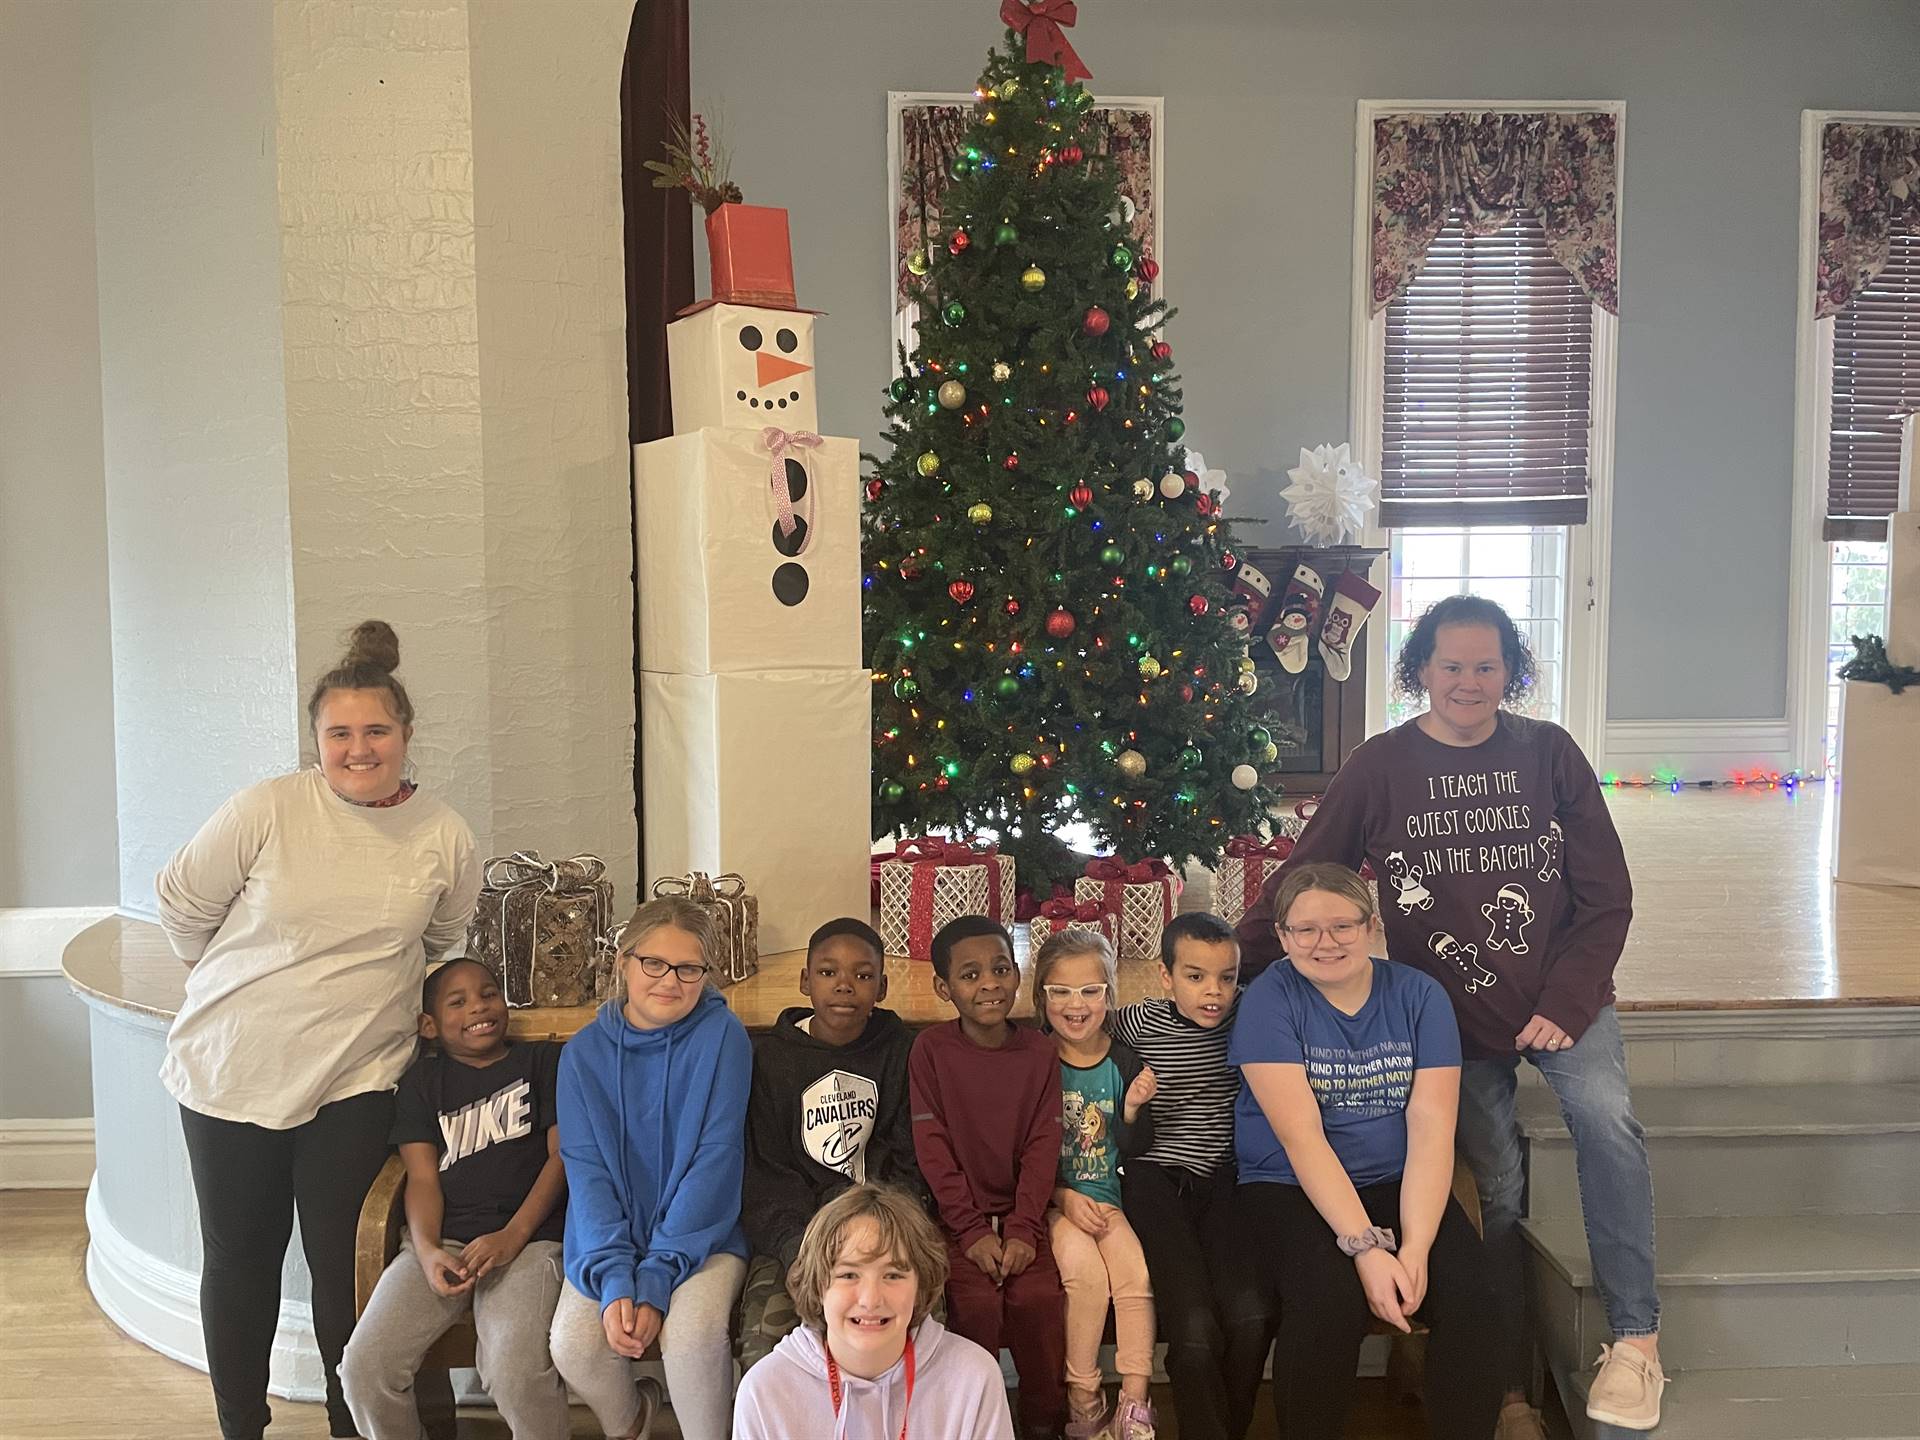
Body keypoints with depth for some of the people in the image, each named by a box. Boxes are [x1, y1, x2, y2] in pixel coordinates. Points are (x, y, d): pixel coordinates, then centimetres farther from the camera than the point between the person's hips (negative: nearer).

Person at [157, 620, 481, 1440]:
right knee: (240, 1260, 13)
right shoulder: (267, 810, -11)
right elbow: (182, 905, 1)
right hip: (233, 1070, 0)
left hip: (358, 1079, 0)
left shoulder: (444, 837, -4)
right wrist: (249, 982, 12)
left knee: (345, 1263, 4)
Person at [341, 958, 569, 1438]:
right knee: (364, 1362, -18)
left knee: (517, 1370, -29)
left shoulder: (545, 1060, 13)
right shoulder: (423, 1081, 19)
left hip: (529, 1233, -3)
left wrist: (512, 1236, -10)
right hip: (443, 1239, 3)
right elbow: (423, 1177, 8)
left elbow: (562, 1156, 4)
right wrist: (427, 1251, -12)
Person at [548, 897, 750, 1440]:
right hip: (611, 1234, 3)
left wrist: (656, 1282, -19)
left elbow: (715, 1160, -14)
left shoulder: (723, 1036, -9)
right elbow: (586, 1170, -6)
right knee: (573, 1344, -21)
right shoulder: (585, 1052, -1)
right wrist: (615, 1281, -20)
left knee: (694, 1332, -30)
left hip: (702, 1233, -2)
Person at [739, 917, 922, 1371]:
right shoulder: (769, 1057, 1)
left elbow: (908, 1163, 5)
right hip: (792, 1227, 0)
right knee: (762, 1338, -25)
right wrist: (802, 1252, -18)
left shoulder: (899, 1052, 5)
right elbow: (765, 1173, -3)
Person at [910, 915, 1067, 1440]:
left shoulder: (1039, 1051, 2)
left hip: (1020, 1212, 2)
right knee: (976, 1301, -22)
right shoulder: (930, 1049, -5)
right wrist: (972, 1230, -14)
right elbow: (933, 1148, -7)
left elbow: (1043, 1145, -2)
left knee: (1039, 1296, -20)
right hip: (957, 1214, -2)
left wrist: (1023, 1229, -13)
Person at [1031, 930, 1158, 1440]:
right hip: (1049, 1199, -2)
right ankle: (1082, 1397, -8)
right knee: (1083, 1267, -27)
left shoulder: (1125, 1062, -1)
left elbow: (1134, 1152, 1)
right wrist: (1063, 1196, -15)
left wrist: (1133, 1110, -18)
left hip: (1108, 1197, 2)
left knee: (1136, 1269, -21)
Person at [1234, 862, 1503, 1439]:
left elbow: (1431, 1127, -8)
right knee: (1329, 1296, -30)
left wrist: (1415, 1246, -20)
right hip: (1289, 1190, -2)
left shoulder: (1419, 996, 0)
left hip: (1398, 1186, 3)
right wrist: (1365, 1246, -24)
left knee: (1470, 1294, -24)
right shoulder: (1269, 999, -8)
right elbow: (1300, 1135, -16)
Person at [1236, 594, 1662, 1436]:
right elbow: (1303, 877, -1)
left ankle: (1635, 1338, -9)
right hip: (1453, 1016, 0)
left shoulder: (1548, 753, -2)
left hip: (1561, 996, 0)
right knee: (1496, 1185, 2)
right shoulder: (1381, 766, -4)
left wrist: (1568, 1005, -11)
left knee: (1606, 1118, -25)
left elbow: (1605, 893, -2)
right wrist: (1230, 965, -5)